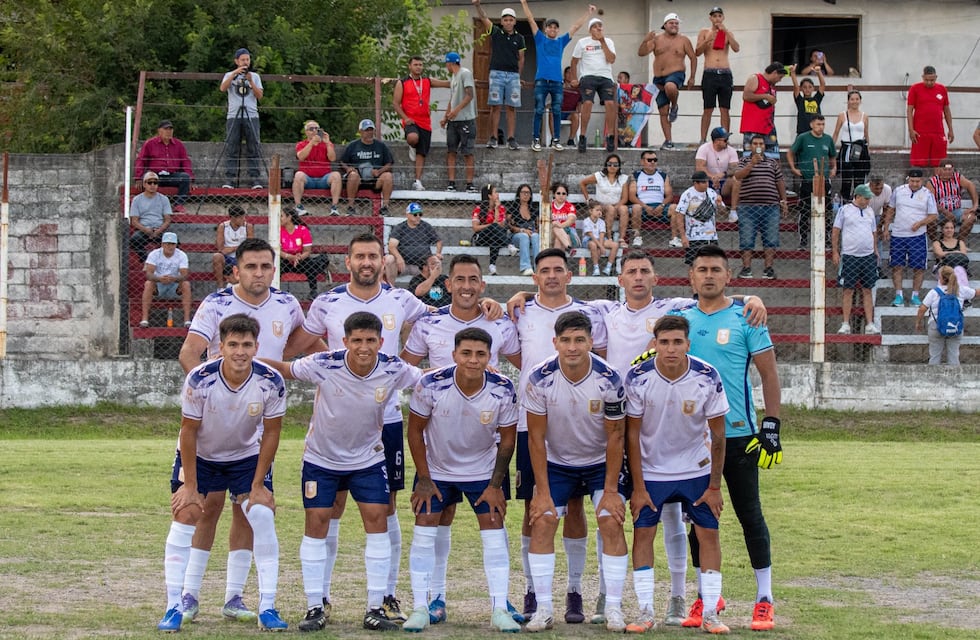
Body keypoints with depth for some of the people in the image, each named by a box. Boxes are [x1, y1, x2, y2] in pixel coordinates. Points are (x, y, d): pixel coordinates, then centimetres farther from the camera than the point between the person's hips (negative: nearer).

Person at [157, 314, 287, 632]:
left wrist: (258, 484, -11)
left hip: (247, 455, 1)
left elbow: (271, 433, -11)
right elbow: (188, 432, -17)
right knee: (185, 516, -12)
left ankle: (267, 608, -6)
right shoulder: (199, 379, -28)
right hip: (200, 455, -1)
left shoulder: (271, 382, -24)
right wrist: (190, 486, -14)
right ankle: (174, 607, -4)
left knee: (263, 517, -13)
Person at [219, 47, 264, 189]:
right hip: (233, 117, -1)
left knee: (253, 149, -4)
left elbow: (260, 96, 4)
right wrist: (235, 73, -16)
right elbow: (223, 88, -8)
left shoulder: (255, 76, 15)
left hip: (251, 117, 1)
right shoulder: (229, 75, 13)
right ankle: (229, 180, -8)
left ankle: (255, 180, -6)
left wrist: (250, 81, -8)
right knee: (231, 149, -6)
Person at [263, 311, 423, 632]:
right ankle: (315, 608, 7)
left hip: (368, 458, 1)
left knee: (378, 520, -6)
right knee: (317, 522, -3)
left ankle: (376, 608, 2)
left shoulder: (394, 370, -18)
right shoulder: (324, 365, -24)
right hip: (321, 458, -1)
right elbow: (283, 369, -12)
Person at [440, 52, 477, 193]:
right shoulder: (453, 78, 20)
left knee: (467, 152, -5)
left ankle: (469, 183, -3)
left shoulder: (465, 73, -7)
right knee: (451, 151, 2)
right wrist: (445, 117, 14)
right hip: (453, 120, 8)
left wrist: (457, 110, -23)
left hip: (466, 119, -8)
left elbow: (470, 95, -16)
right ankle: (451, 183, 2)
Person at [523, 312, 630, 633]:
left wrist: (610, 491, -15)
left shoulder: (609, 380, -22)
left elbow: (615, 437, -13)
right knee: (542, 522, -13)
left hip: (601, 462, -1)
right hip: (556, 462, 1)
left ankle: (614, 608, -7)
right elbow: (536, 438, -14)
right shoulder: (540, 379, -21)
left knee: (612, 522, -14)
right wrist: (542, 492, -16)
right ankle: (543, 608, -7)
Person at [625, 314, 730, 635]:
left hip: (697, 470, 0)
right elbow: (632, 434, -10)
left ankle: (710, 613, 3)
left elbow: (718, 435, -8)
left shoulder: (708, 378, -18)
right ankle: (646, 612, 1)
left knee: (708, 533, -3)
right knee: (642, 533, -6)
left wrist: (714, 486, -7)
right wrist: (638, 487, -11)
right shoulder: (638, 378, -18)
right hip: (651, 470, 0)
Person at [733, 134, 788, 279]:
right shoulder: (744, 162, 9)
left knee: (771, 240, -1)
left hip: (770, 206, 2)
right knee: (747, 240, -2)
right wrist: (752, 163, -20)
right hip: (748, 206, -2)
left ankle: (768, 268, 3)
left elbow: (780, 182, 18)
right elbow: (738, 176, -10)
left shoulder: (773, 163, 17)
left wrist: (783, 200, 12)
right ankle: (746, 268, 2)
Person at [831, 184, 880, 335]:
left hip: (868, 256, 4)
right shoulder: (844, 210, -1)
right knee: (848, 290, -1)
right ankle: (846, 324, 3)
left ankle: (870, 324, 6)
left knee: (867, 290, 5)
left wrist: (875, 251, 15)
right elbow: (835, 232, 0)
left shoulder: (870, 211, 14)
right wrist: (835, 252, -5)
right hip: (850, 256, -4)